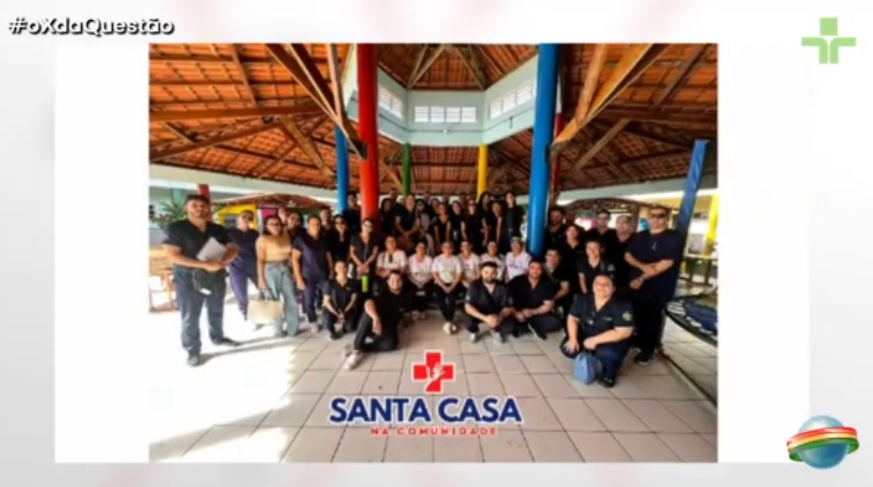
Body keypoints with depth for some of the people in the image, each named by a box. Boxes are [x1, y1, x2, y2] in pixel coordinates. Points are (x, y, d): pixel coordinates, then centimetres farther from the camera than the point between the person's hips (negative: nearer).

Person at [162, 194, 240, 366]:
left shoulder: (219, 229, 5)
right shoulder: (175, 228, -8)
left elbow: (232, 249, 3)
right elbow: (172, 255, -15)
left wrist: (221, 262, -19)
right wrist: (204, 265, -24)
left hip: (217, 278, 4)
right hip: (188, 281, -4)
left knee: (216, 312, 17)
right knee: (190, 317, 3)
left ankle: (218, 337, 36)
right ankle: (193, 351, 17)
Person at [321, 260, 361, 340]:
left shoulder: (352, 283, -1)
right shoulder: (330, 283, -4)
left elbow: (353, 300, -2)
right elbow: (326, 301, -5)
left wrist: (344, 312, -14)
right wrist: (337, 314, -15)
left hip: (348, 310, 1)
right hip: (333, 310, -1)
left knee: (350, 327, -24)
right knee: (327, 322, -32)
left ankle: (342, 327, 16)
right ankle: (333, 331, 8)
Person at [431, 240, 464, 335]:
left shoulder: (456, 259, 5)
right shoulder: (437, 259, 5)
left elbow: (459, 274, -2)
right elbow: (435, 274, -2)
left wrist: (452, 286, -14)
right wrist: (444, 286, -12)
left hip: (453, 283, 0)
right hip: (440, 283, 1)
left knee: (451, 298, -29)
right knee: (440, 298, -26)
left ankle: (448, 322, -19)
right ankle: (450, 322, -13)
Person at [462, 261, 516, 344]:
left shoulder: (503, 287, -16)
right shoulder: (474, 285, -21)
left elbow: (508, 307, -15)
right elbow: (468, 306, -25)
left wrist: (499, 317, -38)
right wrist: (485, 318, -39)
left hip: (497, 315, 2)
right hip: (480, 314, -1)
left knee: (511, 324, -26)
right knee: (466, 321, -31)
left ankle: (495, 330, 11)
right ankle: (475, 332, 8)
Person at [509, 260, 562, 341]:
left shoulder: (547, 284, -4)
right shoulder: (516, 281, -10)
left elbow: (549, 305, -4)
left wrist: (533, 312, -19)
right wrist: (516, 313, -27)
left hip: (538, 314, 2)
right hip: (519, 314, -2)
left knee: (556, 322, -22)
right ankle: (534, 328, -9)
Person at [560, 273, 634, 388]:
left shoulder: (622, 306, -24)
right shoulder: (583, 300, -11)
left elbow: (623, 332, -28)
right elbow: (572, 318, -2)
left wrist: (595, 340, -28)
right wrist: (573, 338, -17)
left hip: (612, 341, -4)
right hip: (586, 336, 5)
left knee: (605, 353, -36)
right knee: (567, 348, -13)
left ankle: (609, 373, 2)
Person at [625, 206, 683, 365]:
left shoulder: (673, 238, -8)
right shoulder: (640, 237, 8)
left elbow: (666, 263, -15)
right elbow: (627, 255, 4)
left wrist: (642, 278, -17)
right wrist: (642, 266, -15)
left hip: (659, 287, -4)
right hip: (636, 284, 5)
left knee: (652, 317, 5)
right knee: (638, 314, 15)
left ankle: (647, 350, 18)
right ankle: (640, 342, 34)